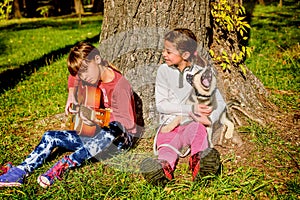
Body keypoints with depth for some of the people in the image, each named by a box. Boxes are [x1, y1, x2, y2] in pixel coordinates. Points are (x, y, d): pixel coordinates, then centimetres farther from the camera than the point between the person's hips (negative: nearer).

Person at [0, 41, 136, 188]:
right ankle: (21, 172, -16)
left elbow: (128, 123, -25)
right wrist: (71, 95, 6)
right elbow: (73, 77, 23)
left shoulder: (119, 86, -22)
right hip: (96, 133, 7)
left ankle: (64, 165, -42)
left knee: (113, 129, -44)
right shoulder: (95, 77, 1)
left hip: (121, 139, -7)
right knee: (50, 137, -4)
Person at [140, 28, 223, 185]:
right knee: (166, 143, -31)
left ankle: (200, 161, -61)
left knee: (198, 128, -35)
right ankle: (165, 166, -61)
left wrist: (210, 118, -20)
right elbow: (160, 104, -3)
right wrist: (190, 109, -14)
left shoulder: (200, 73, 3)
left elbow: (219, 101, 3)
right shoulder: (164, 70, 3)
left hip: (192, 122, 0)